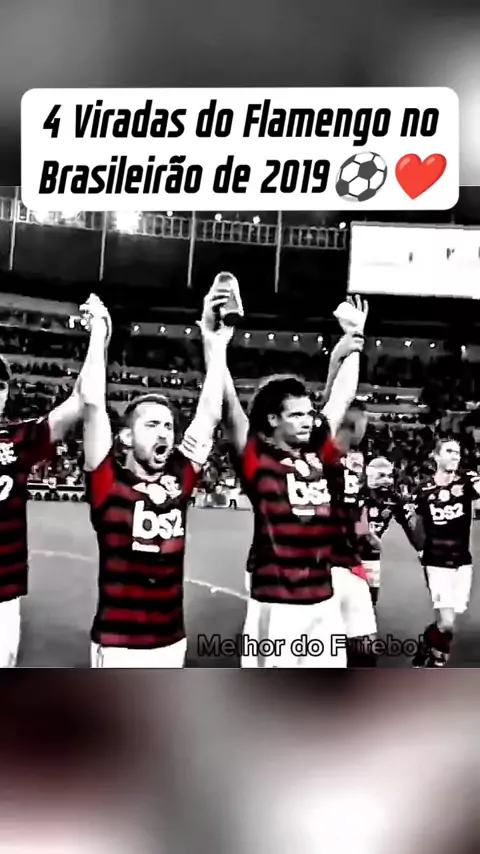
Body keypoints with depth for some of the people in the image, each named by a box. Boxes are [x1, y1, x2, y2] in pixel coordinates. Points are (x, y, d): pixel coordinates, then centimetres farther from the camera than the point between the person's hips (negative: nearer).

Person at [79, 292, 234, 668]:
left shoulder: (178, 479, 3)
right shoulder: (108, 482, -8)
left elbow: (210, 415, 5)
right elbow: (93, 403, -15)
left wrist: (218, 345, 6)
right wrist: (100, 330, -9)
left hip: (172, 640, 5)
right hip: (118, 644, -5)